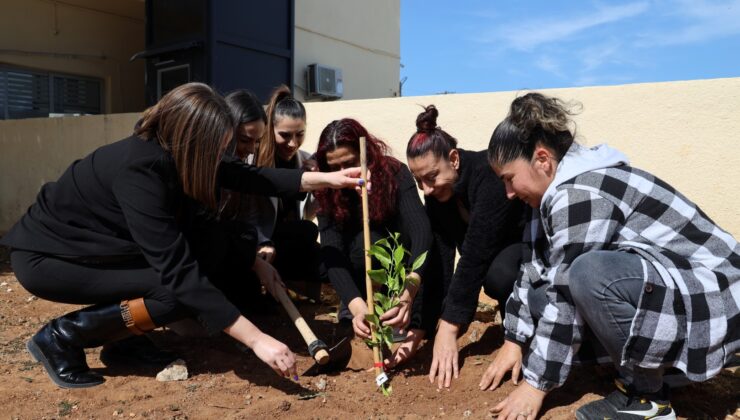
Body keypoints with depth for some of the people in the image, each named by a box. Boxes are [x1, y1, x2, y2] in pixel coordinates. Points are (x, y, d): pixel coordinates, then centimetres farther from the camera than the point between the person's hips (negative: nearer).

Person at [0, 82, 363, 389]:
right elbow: (180, 273, -37)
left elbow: (247, 177, -3)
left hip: (91, 246, 8)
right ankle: (61, 336, -8)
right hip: (46, 256, -8)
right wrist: (257, 340, -36)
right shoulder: (139, 170, -34)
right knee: (182, 292, -20)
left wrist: (326, 179, -7)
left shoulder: (169, 151, -11)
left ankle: (119, 332, 8)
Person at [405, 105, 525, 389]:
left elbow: (474, 254, -37)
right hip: (498, 246, 7)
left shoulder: (489, 174, -33)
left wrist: (448, 327, -37)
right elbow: (437, 259, -15)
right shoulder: (436, 193, -11)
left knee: (498, 274, -36)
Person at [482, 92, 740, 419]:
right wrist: (515, 341, 9)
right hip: (657, 288, 9)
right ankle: (654, 361, 7)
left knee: (590, 274, -34)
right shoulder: (561, 190, 4)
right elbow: (537, 268, 7)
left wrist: (536, 383, -14)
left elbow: (567, 297, -23)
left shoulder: (580, 193, -24)